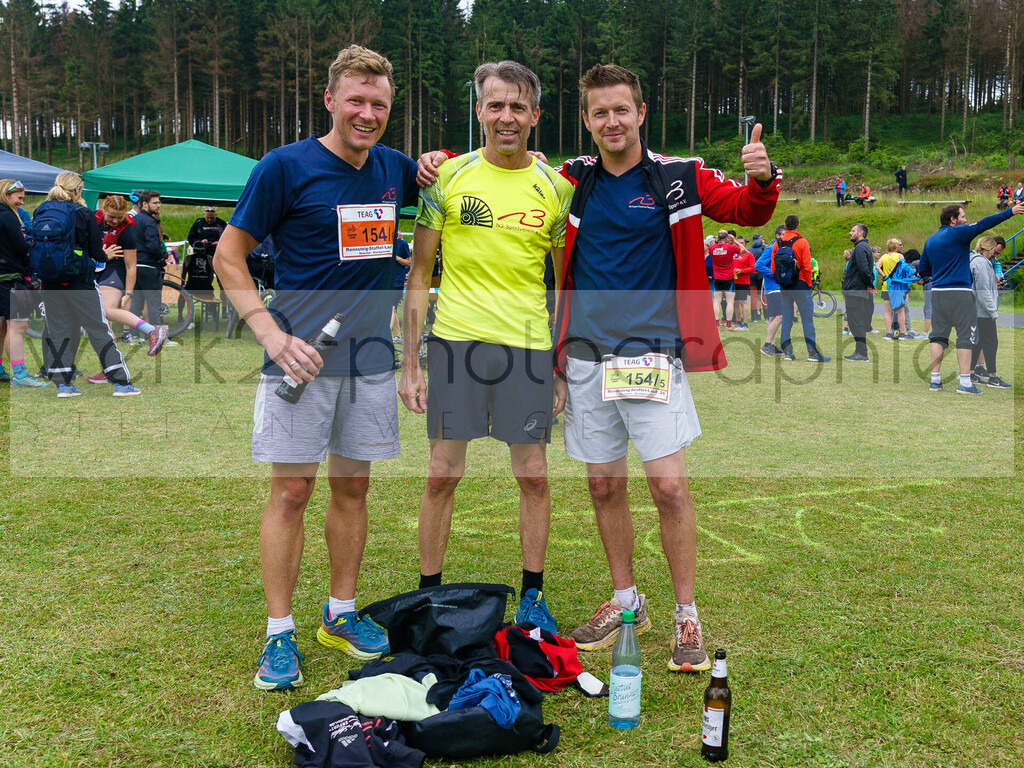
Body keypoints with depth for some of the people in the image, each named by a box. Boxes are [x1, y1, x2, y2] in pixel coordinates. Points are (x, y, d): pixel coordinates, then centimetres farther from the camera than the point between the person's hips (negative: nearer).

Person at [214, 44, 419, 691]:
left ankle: (342, 613, 27)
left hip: (371, 356, 5)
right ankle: (280, 635, 10)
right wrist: (271, 334, -17)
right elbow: (228, 256, -4)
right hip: (302, 357, -5)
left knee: (353, 486, 12)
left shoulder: (395, 169, 8)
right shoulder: (285, 167, -7)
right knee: (291, 491, -1)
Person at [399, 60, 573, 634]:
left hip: (529, 344, 1)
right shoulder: (449, 178, 2)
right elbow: (419, 273, 4)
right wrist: (410, 362, -1)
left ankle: (533, 596, 22)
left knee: (534, 475, 6)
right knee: (443, 474, 3)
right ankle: (429, 597, 19)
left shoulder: (555, 188, 5)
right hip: (456, 339, -1)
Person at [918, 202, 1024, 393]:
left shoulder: (930, 239, 13)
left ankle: (935, 380, 7)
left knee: (938, 336, 9)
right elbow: (984, 224, -16)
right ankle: (965, 383, -4)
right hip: (959, 292, -6)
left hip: (937, 292, 6)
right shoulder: (958, 233, -6)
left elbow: (923, 270, 15)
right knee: (966, 336, -2)